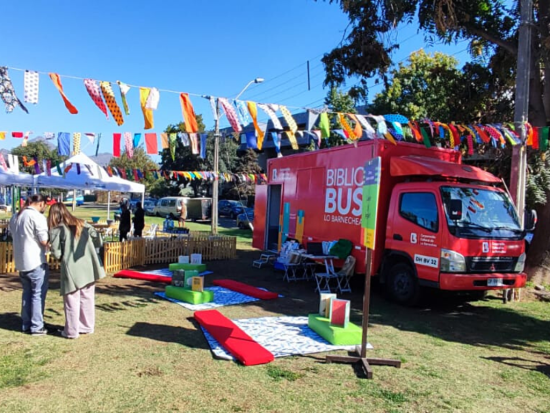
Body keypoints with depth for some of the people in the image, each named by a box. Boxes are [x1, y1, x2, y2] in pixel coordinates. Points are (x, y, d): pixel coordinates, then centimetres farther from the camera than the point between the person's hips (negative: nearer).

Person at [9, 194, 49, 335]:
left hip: (21, 263, 8)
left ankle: (26, 325, 23)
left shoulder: (15, 217, 12)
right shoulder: (37, 217, -16)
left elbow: (15, 237, 20)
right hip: (36, 262, -8)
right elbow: (44, 241, -18)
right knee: (38, 294, 1)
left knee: (27, 293, 17)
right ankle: (37, 327, 5)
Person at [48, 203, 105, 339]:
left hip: (72, 269, -4)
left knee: (72, 301, 5)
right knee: (87, 299, 13)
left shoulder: (57, 230, -3)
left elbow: (56, 253, -9)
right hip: (88, 267, 5)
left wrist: (63, 257, 11)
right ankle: (87, 327, 23)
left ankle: (72, 331, 13)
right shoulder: (82, 224, 10)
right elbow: (98, 241, 2)